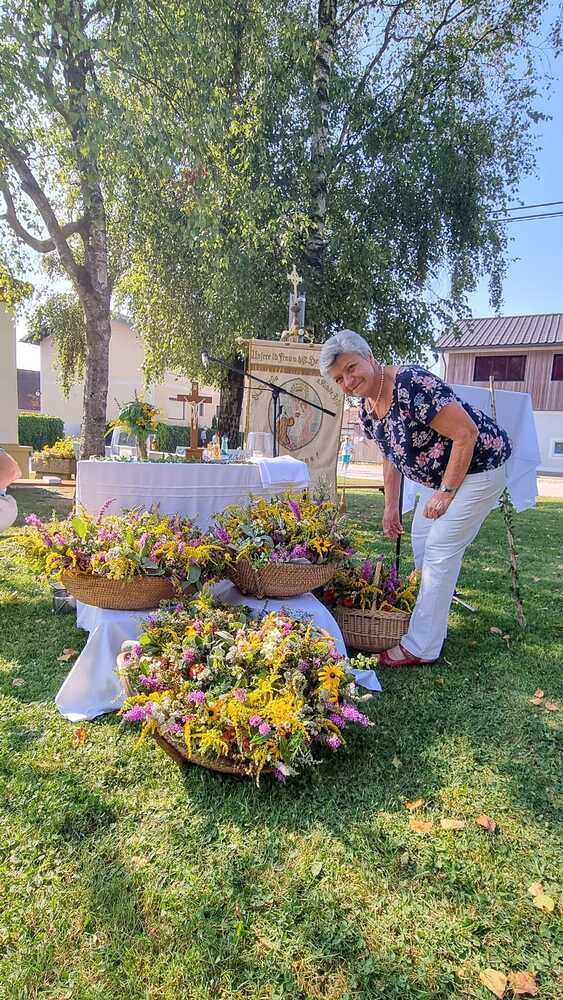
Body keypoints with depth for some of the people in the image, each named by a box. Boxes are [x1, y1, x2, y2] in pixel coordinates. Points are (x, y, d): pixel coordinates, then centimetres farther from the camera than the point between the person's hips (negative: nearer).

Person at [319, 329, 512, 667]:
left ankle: (421, 648, 3)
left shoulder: (412, 384, -29)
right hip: (438, 474, 9)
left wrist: (446, 492, -22)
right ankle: (439, 595, 41)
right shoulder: (367, 409, -1)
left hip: (478, 468, -9)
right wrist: (391, 507, 13)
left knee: (441, 549, -7)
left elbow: (466, 433, -28)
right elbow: (392, 455, 12)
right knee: (421, 540, 18)